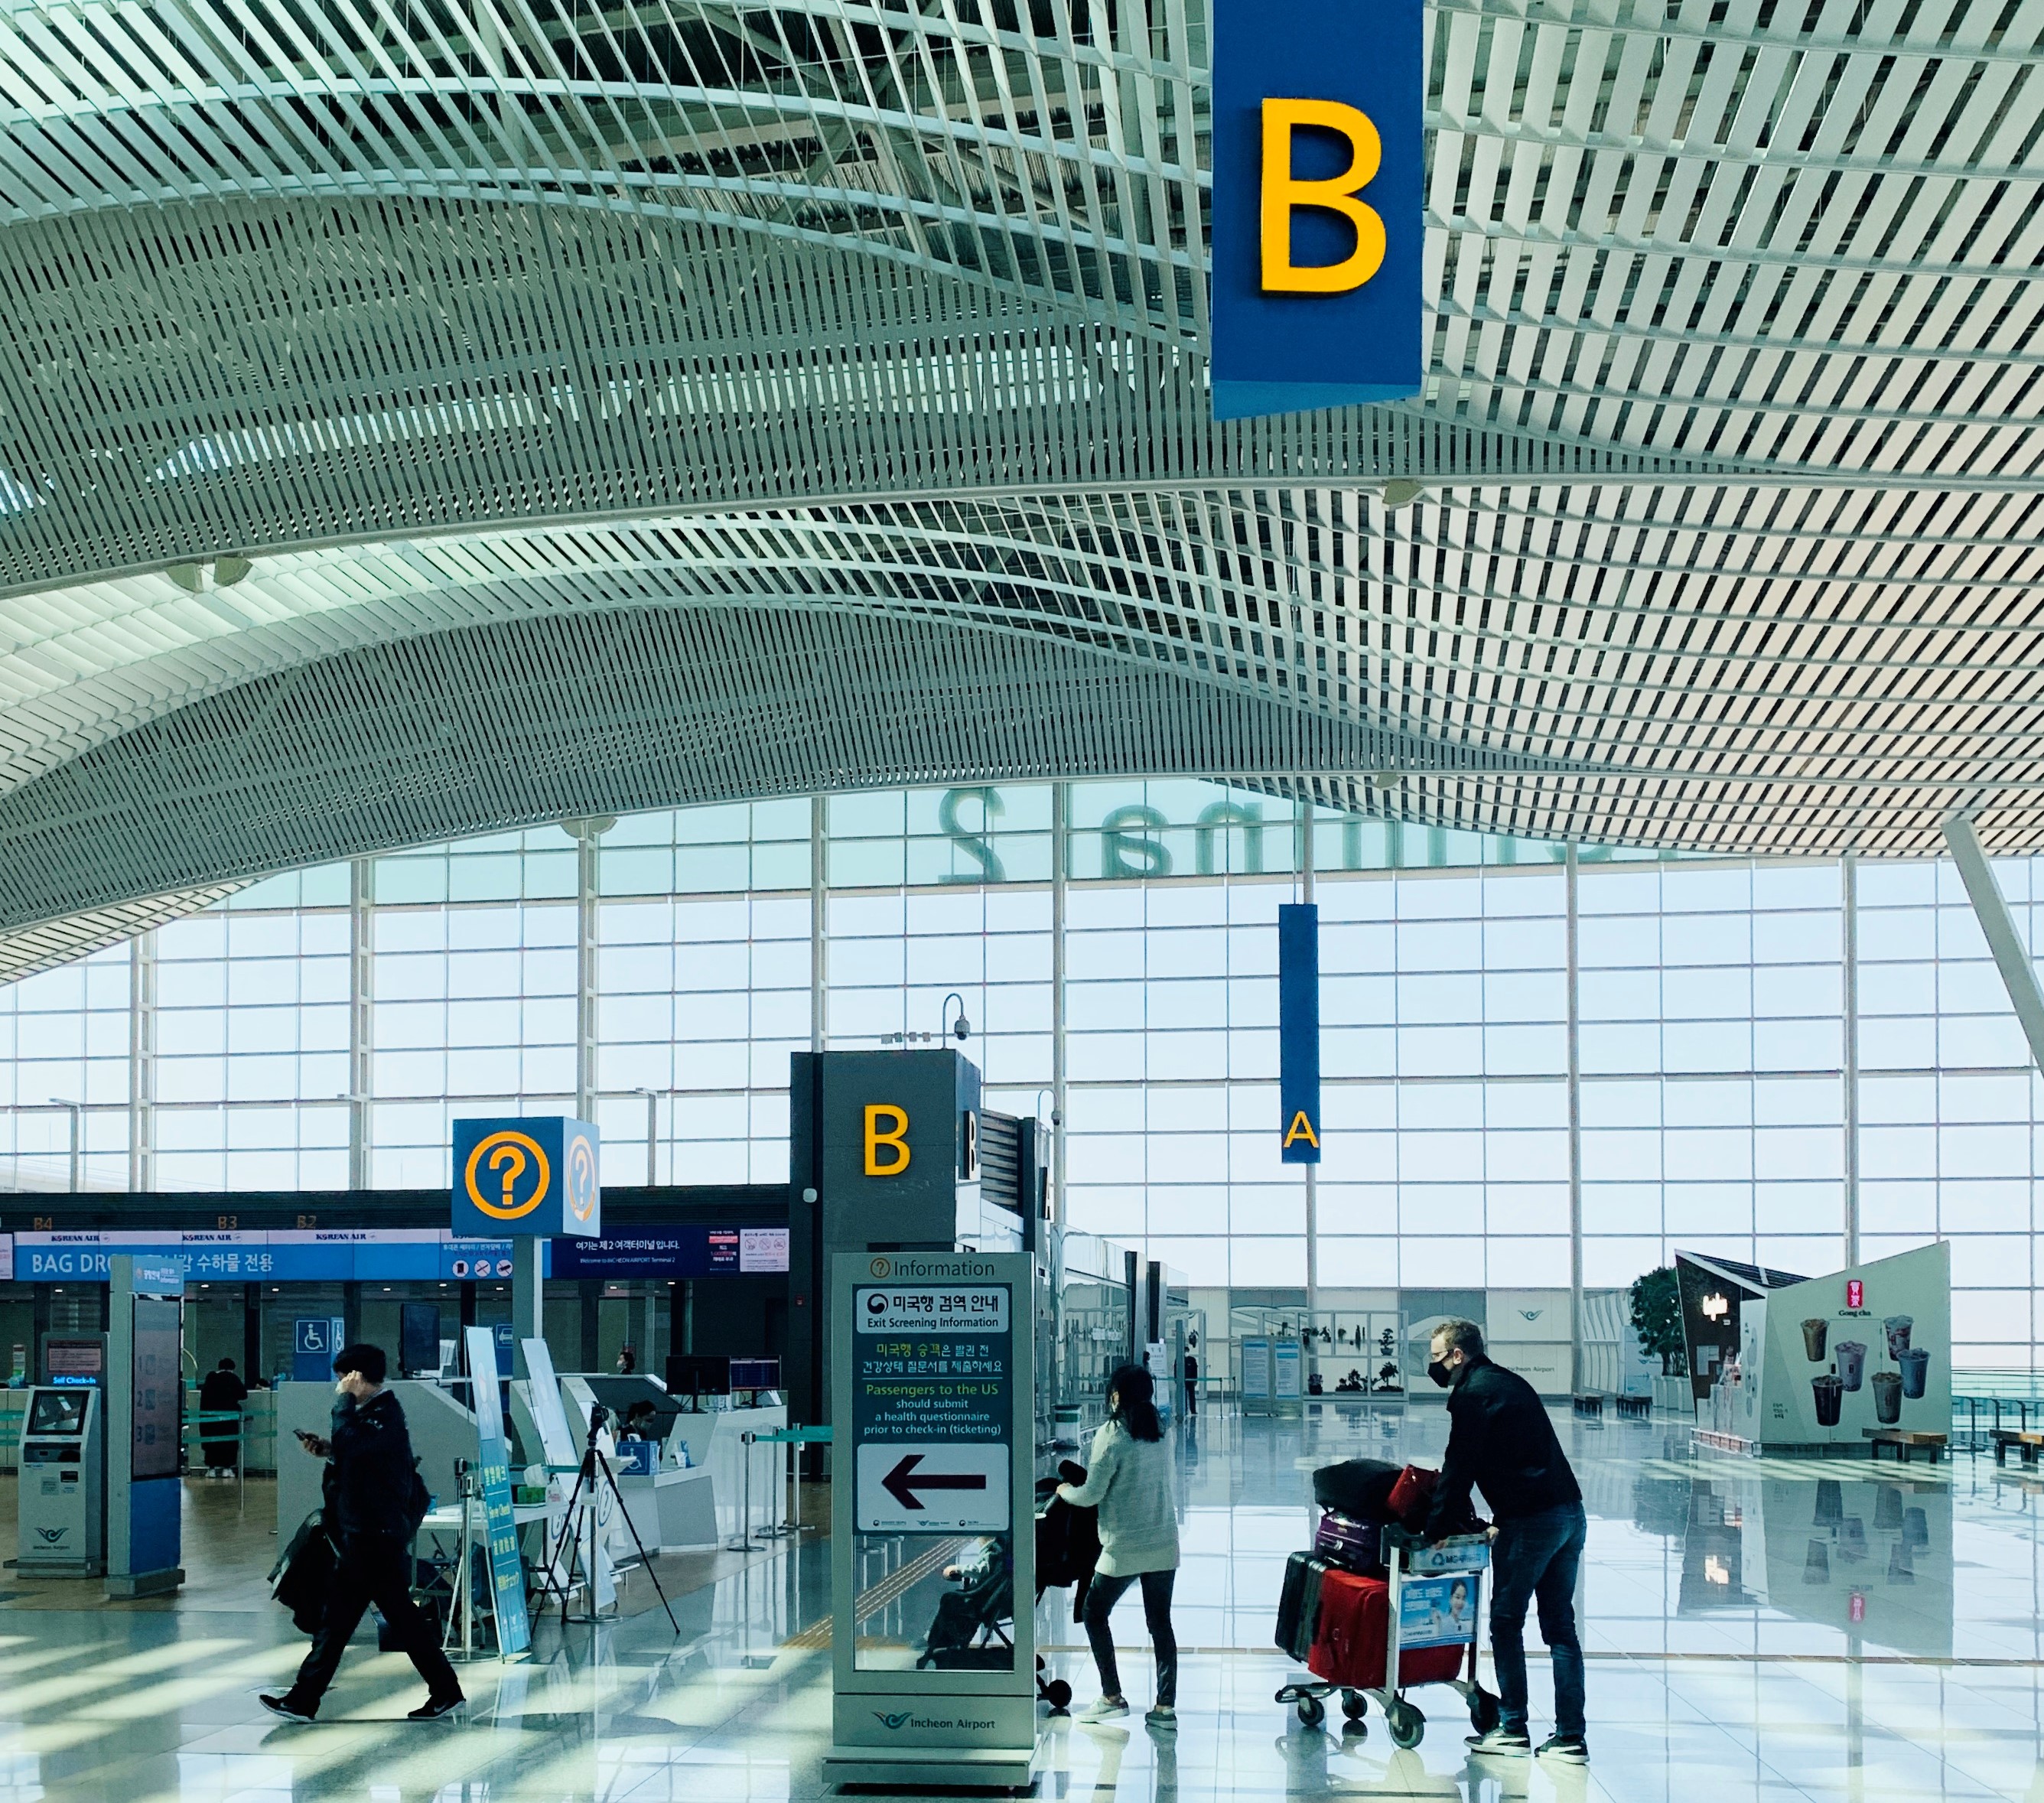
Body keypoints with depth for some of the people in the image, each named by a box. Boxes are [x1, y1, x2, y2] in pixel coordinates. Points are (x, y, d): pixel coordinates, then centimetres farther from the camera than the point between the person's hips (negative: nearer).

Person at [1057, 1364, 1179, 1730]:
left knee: (1095, 1615, 11)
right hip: (1164, 1546, 6)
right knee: (1160, 1623, 9)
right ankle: (1165, 1706, 8)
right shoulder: (1160, 1433, 6)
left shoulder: (1112, 1435, -13)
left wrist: (1065, 1491, 10)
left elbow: (1092, 1494, -12)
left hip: (1124, 1548, -6)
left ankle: (1112, 1697, 10)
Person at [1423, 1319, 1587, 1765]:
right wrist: (1504, 1519, 21)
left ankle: (1513, 1728, 8)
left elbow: (1458, 1468, -9)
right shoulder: (1510, 1382, 19)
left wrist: (1435, 1530, -2)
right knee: (1560, 1626, 9)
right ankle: (1570, 1736, 7)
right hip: (1570, 1513, 8)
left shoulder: (1471, 1394, -8)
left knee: (1506, 1622, 4)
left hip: (1530, 1521, -8)